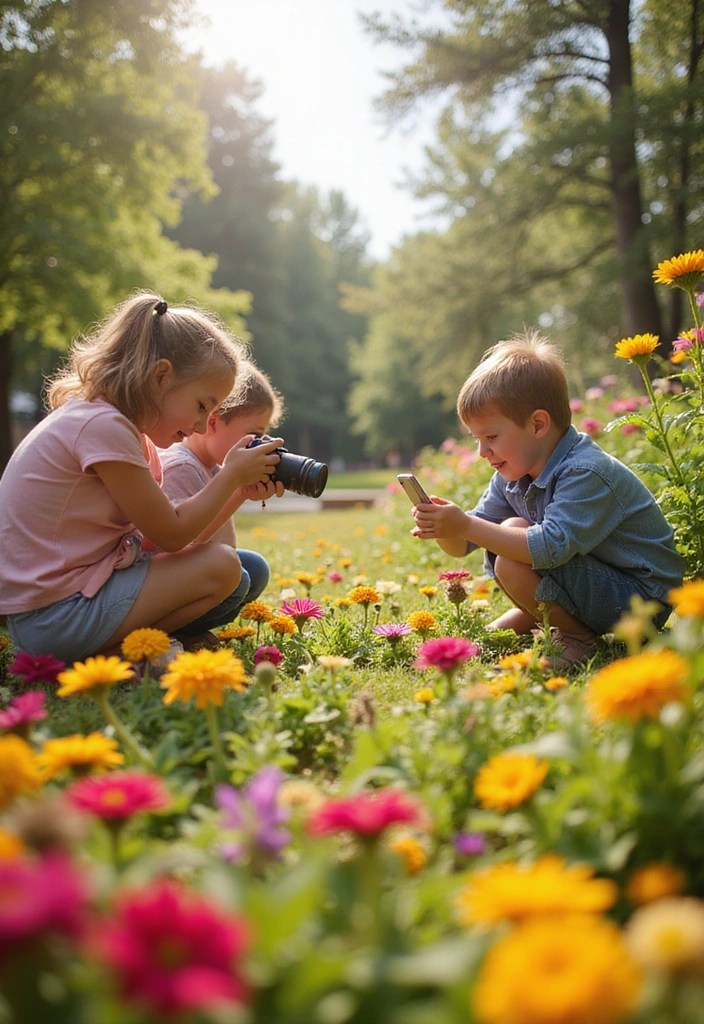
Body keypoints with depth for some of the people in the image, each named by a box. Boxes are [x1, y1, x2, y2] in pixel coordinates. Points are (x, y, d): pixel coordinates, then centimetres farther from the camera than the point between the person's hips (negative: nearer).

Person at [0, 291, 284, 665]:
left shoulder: (94, 416, 12)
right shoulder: (105, 426, -19)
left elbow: (155, 526, 9)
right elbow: (171, 534, -14)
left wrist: (235, 487, 4)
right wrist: (232, 476, -4)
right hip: (57, 616, -10)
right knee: (220, 566, -14)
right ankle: (113, 653, -11)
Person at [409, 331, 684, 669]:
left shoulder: (587, 473, -25)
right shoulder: (512, 477, 2)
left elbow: (552, 546, -39)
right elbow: (462, 547, 4)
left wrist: (465, 526, -38)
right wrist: (444, 530, -21)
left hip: (639, 601, -9)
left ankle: (576, 638, -8)